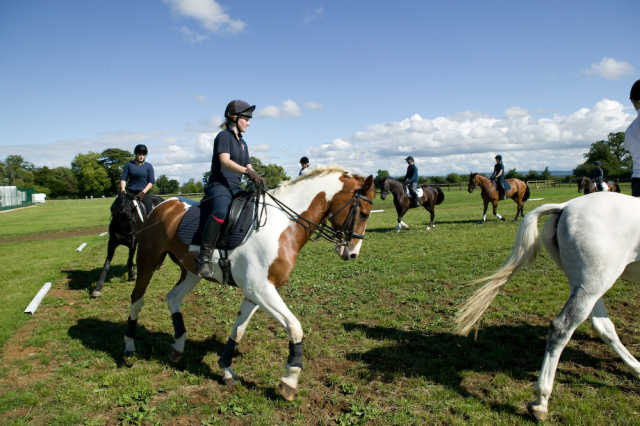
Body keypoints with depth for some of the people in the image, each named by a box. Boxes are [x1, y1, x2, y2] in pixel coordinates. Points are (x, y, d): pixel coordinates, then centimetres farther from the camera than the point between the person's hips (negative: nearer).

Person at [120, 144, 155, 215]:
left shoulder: (148, 166, 8)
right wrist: (123, 188, -14)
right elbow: (123, 178, 5)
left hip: (144, 193, 0)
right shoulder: (129, 164, 9)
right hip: (130, 192, 0)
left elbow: (151, 181, 1)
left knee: (149, 212, -12)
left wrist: (144, 191, -14)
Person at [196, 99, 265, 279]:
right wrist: (247, 171, -32)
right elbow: (225, 161, -19)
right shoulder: (224, 136, -3)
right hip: (219, 185, -9)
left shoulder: (242, 143, 23)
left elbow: (249, 168, 21)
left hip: (236, 188, 9)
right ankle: (205, 257, -35)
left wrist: (258, 179, 0)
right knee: (221, 211, -38)